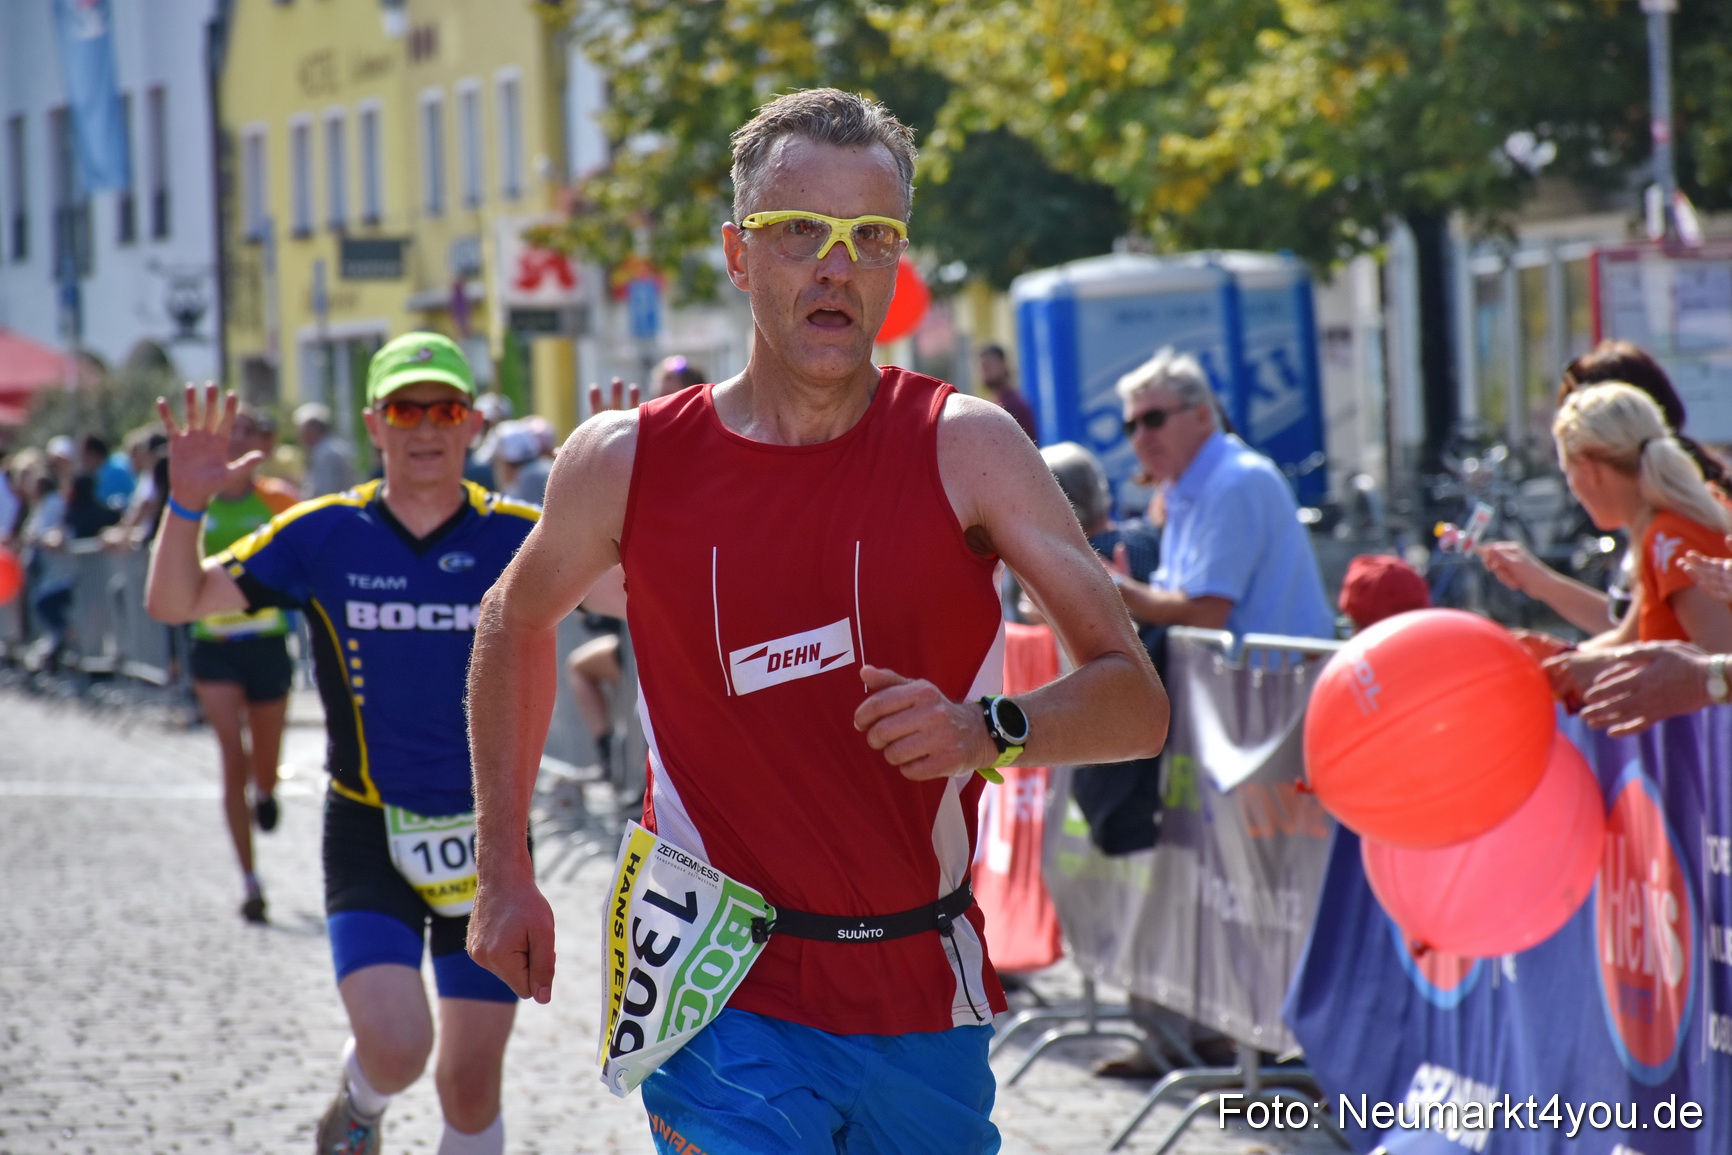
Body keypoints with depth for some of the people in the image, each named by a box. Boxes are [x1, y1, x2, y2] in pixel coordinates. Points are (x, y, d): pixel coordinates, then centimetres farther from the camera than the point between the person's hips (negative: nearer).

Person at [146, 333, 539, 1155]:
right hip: (368, 833, -1)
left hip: (487, 837, 1)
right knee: (395, 1049, -19)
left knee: (471, 1086, 5)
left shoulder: (517, 537, -3)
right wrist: (186, 504, -19)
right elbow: (175, 601, -1)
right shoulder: (323, 536, -2)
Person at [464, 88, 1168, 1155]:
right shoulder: (627, 463, -2)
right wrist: (504, 876, 15)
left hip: (925, 998, 2)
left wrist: (993, 732, -27)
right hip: (726, 1002, -2)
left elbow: (1136, 702, -7)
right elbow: (515, 623, 18)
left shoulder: (965, 448, -5)